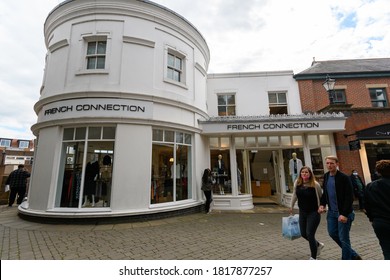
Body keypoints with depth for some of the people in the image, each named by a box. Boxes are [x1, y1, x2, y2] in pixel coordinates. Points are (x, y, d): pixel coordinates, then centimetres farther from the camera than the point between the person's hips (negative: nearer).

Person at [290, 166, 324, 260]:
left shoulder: (315, 184, -15)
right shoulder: (297, 183, -4)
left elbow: (321, 197, 0)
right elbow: (294, 195, 9)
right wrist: (291, 206, 17)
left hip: (314, 213, -5)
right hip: (302, 212, 5)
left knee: (310, 234, -4)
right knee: (303, 233, 12)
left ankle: (313, 257, 18)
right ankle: (318, 245, 43)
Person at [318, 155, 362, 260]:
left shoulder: (344, 177, -15)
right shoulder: (326, 176, 5)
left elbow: (349, 197, -17)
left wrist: (344, 214, -21)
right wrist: (322, 204, 2)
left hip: (343, 213, -6)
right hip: (332, 212, 7)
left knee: (343, 238, 3)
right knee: (332, 233, 13)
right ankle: (353, 255, 35)